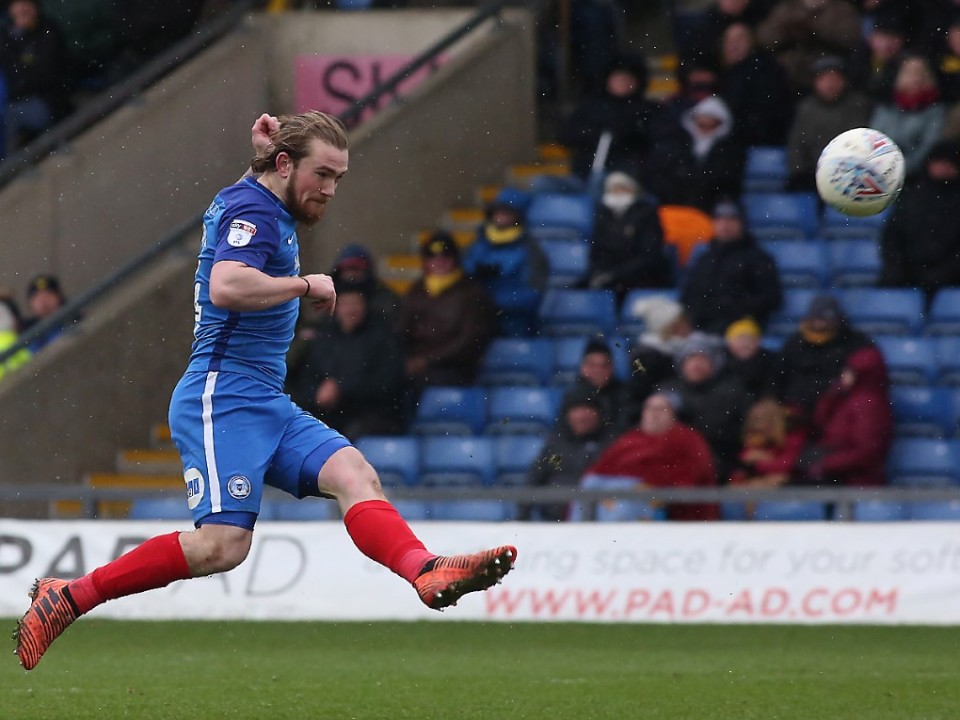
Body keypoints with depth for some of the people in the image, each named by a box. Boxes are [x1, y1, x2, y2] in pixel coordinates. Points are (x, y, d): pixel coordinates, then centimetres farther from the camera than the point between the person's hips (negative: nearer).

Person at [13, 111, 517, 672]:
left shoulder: (270, 209, 19)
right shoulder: (253, 209, -11)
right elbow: (227, 286, -30)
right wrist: (305, 284, -16)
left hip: (266, 404, 10)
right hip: (224, 398, -10)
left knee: (355, 474, -14)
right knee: (224, 545, -20)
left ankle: (427, 573, -38)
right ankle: (66, 598, -11)